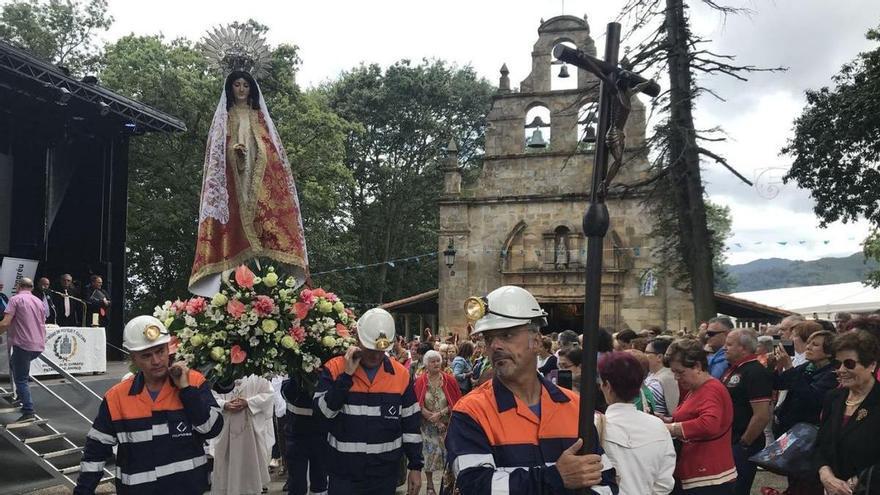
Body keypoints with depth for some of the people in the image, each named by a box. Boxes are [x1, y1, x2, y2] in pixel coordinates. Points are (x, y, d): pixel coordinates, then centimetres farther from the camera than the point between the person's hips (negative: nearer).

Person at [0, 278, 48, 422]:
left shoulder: (15, 299, -4)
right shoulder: (39, 302, 15)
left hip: (23, 344, -7)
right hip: (39, 345, 7)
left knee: (21, 379, -1)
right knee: (14, 364, 30)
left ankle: (28, 412, -8)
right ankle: (21, 395, 27)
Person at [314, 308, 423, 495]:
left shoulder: (401, 374, 0)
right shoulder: (334, 368, -5)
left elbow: (411, 425, 5)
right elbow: (323, 411, -15)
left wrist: (416, 467, 5)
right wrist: (346, 376, -19)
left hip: (385, 474, 2)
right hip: (345, 474, -2)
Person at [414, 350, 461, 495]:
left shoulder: (449, 380, -2)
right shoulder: (420, 382, -3)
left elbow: (456, 402, -4)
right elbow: (418, 405, -5)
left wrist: (440, 414, -13)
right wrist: (431, 417, -14)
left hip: (447, 424, 0)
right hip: (427, 425, 0)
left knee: (448, 454, -1)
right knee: (429, 454, 4)